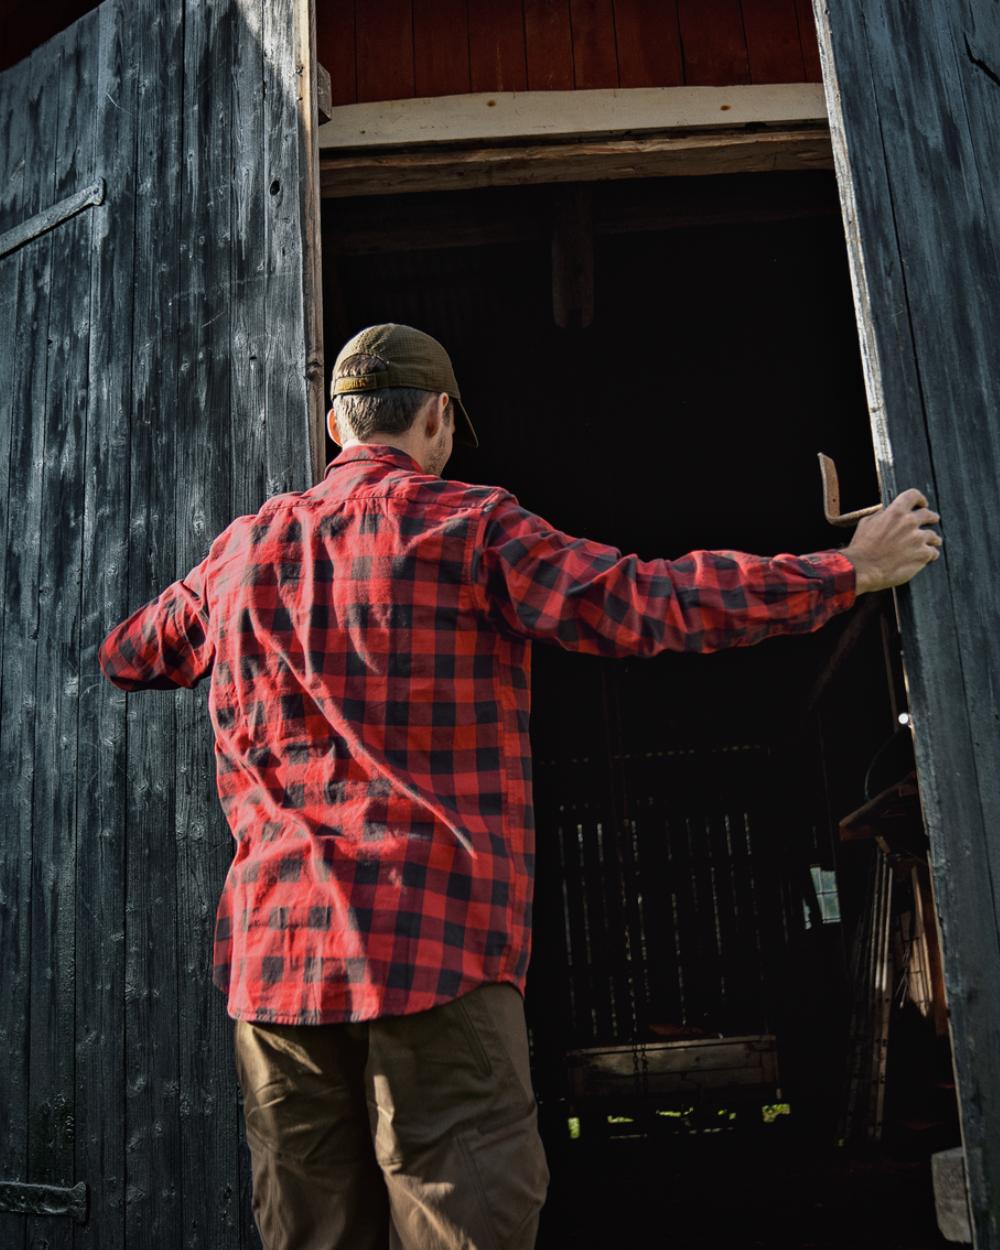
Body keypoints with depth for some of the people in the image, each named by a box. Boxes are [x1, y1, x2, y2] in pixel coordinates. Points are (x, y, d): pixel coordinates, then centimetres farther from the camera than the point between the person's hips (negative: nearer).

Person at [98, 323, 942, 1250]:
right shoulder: (464, 524, -3)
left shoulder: (243, 547, 14)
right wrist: (848, 571, 2)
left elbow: (127, 658, 29)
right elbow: (644, 604, -8)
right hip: (433, 939, -5)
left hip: (271, 953, 6)